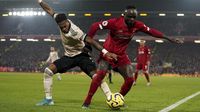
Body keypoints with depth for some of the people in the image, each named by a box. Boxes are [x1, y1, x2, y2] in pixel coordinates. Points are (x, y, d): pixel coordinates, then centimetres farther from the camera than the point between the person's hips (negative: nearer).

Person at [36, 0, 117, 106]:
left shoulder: (75, 31, -31)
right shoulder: (60, 21, -15)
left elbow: (90, 41, -38)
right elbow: (50, 10, 1)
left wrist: (105, 52, -47)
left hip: (81, 55, -6)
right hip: (69, 56, 6)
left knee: (96, 76, -23)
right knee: (48, 71, -8)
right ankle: (48, 99, 2)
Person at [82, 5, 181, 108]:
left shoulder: (137, 25, -9)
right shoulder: (114, 22, -22)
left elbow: (152, 31, 1)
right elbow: (95, 26, -20)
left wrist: (168, 38, 3)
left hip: (121, 55, 5)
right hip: (107, 52, -5)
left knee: (130, 79, -1)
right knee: (100, 74, -23)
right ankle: (88, 100, -13)